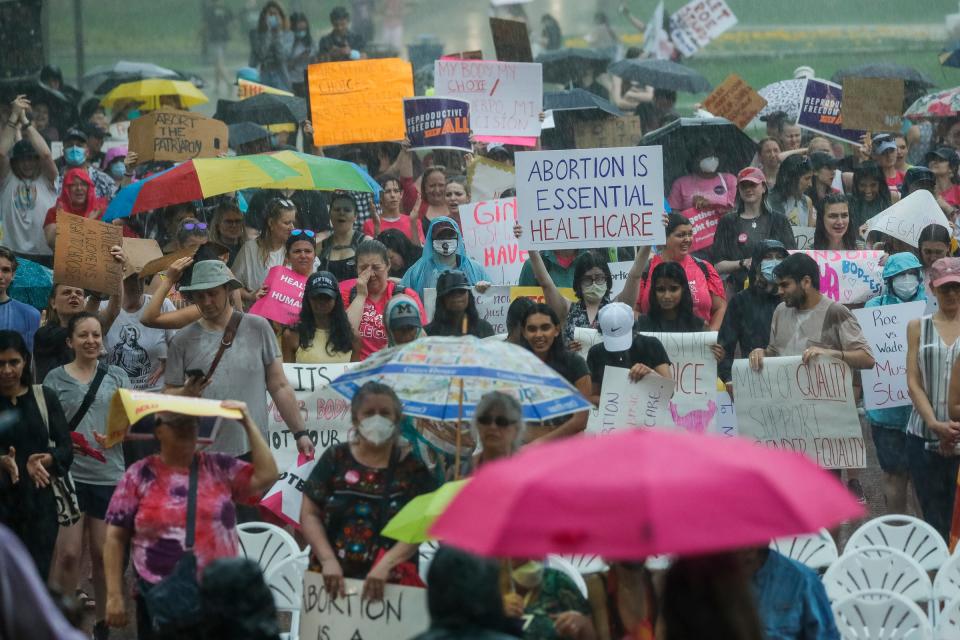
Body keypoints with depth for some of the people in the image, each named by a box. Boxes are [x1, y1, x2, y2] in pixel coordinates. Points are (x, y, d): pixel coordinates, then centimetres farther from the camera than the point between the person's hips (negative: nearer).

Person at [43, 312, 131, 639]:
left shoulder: (116, 376, 7)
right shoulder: (56, 379, 3)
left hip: (109, 474, 2)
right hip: (69, 474, -1)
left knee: (102, 552, 7)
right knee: (69, 553, -7)